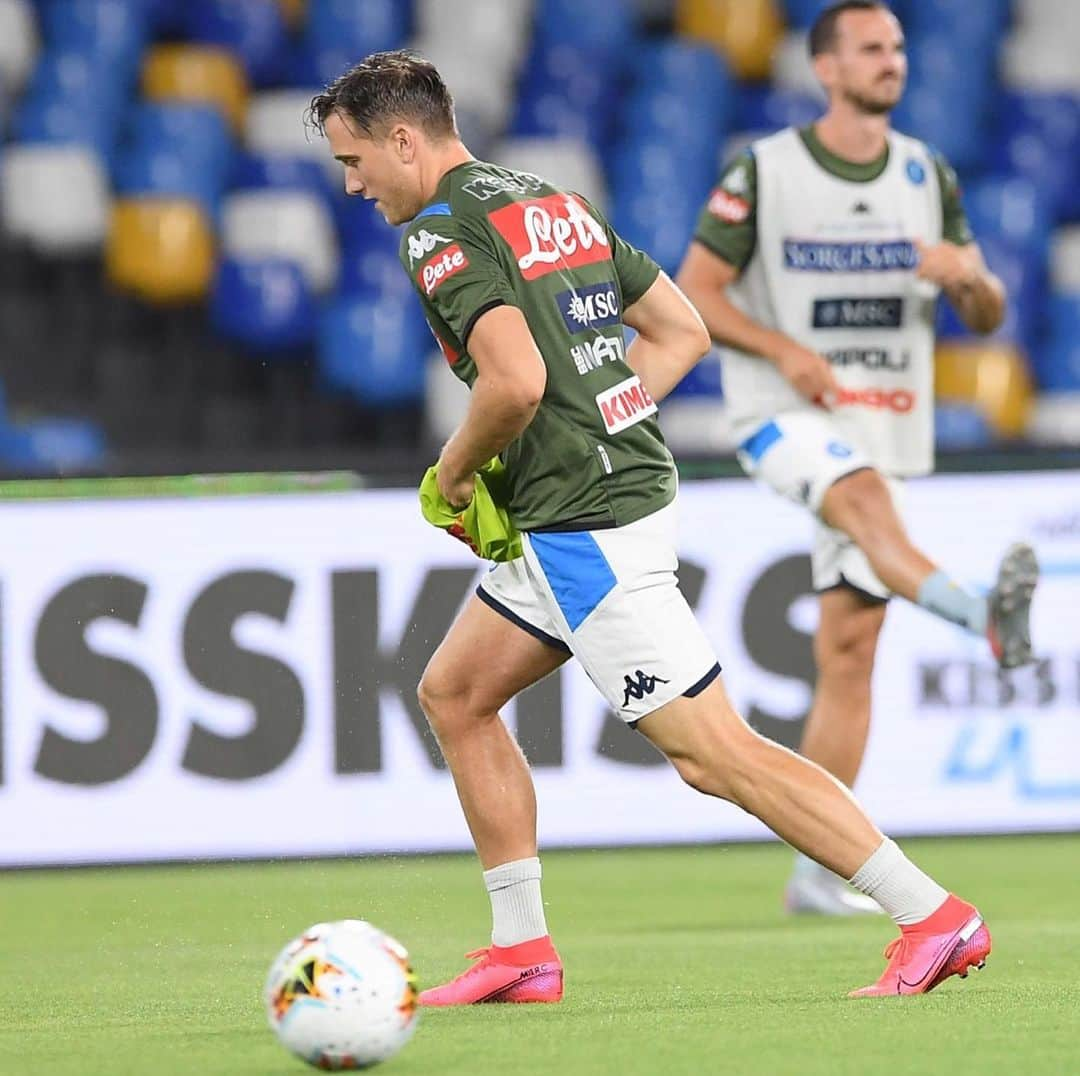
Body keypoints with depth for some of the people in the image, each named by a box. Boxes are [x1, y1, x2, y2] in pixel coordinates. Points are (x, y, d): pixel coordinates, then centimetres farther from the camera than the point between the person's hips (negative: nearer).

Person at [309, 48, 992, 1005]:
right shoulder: (557, 201, 16)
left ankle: (934, 917, -10)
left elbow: (517, 380, -26)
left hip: (584, 528, -10)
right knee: (453, 694, 17)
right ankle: (522, 949, 16)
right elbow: (683, 331, 18)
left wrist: (454, 472, -7)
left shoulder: (442, 232, -12)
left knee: (712, 750, -10)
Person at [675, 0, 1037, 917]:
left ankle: (819, 871, 4)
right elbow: (694, 292, -2)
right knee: (867, 496, -38)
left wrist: (969, 274, -12)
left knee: (849, 649, 0)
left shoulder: (928, 177, 10)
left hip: (887, 423, 4)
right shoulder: (764, 172, -3)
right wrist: (784, 349, -18)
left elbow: (988, 318, 12)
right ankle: (989, 618, -64)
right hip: (784, 414, -4)